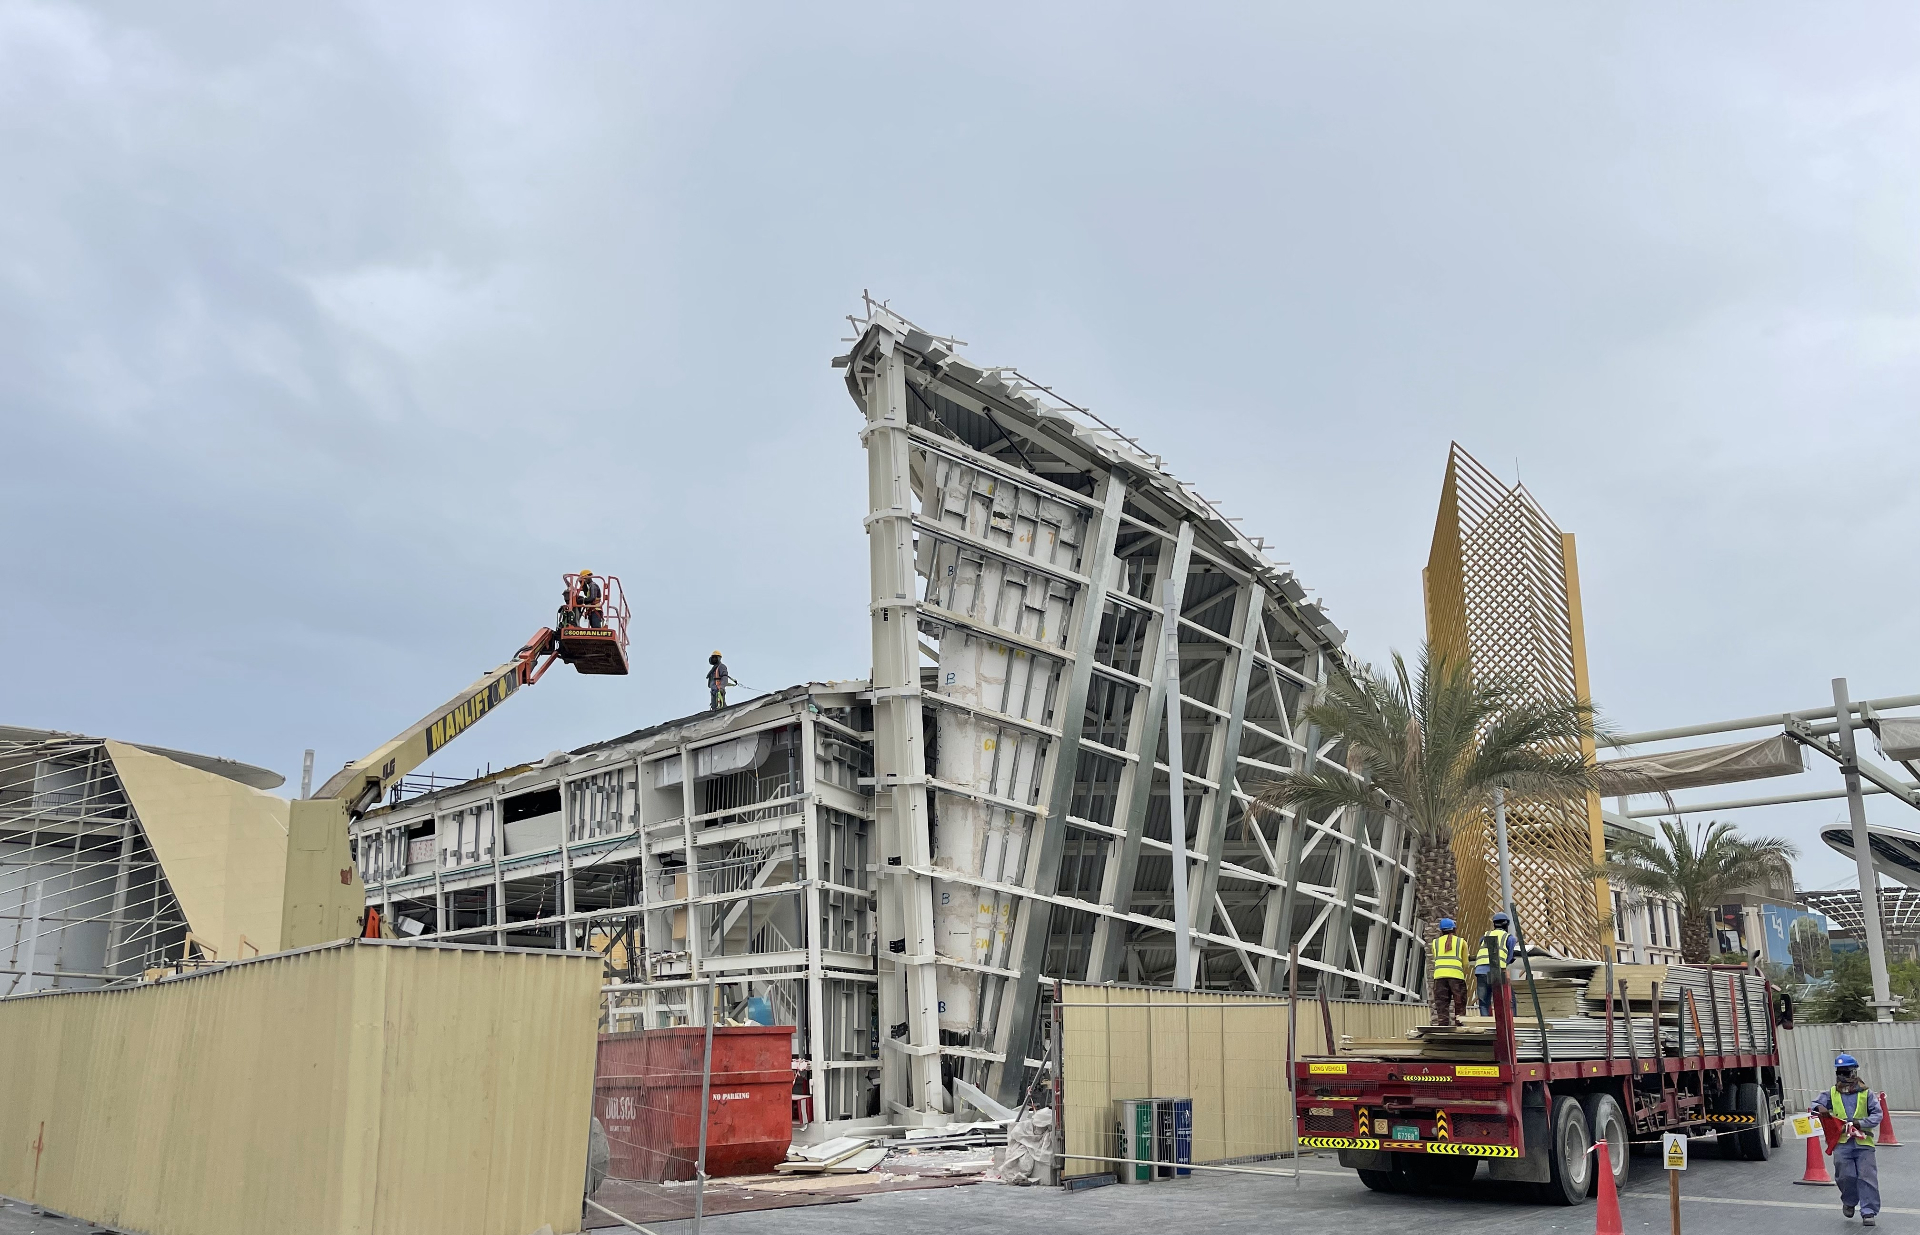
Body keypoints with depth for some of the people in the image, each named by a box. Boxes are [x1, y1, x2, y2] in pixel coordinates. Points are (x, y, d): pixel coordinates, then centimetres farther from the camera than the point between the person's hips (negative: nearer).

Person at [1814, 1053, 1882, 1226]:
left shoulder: (1866, 1093, 3)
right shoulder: (1832, 1093, 10)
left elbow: (1878, 1114, -3)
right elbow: (1816, 1103, 8)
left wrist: (1859, 1123, -15)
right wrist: (1820, 1108, -16)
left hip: (1863, 1142, -1)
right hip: (1842, 1143, 1)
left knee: (1867, 1177, -4)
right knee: (1846, 1176, -2)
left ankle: (1868, 1212, 5)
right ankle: (1849, 1202, 25)